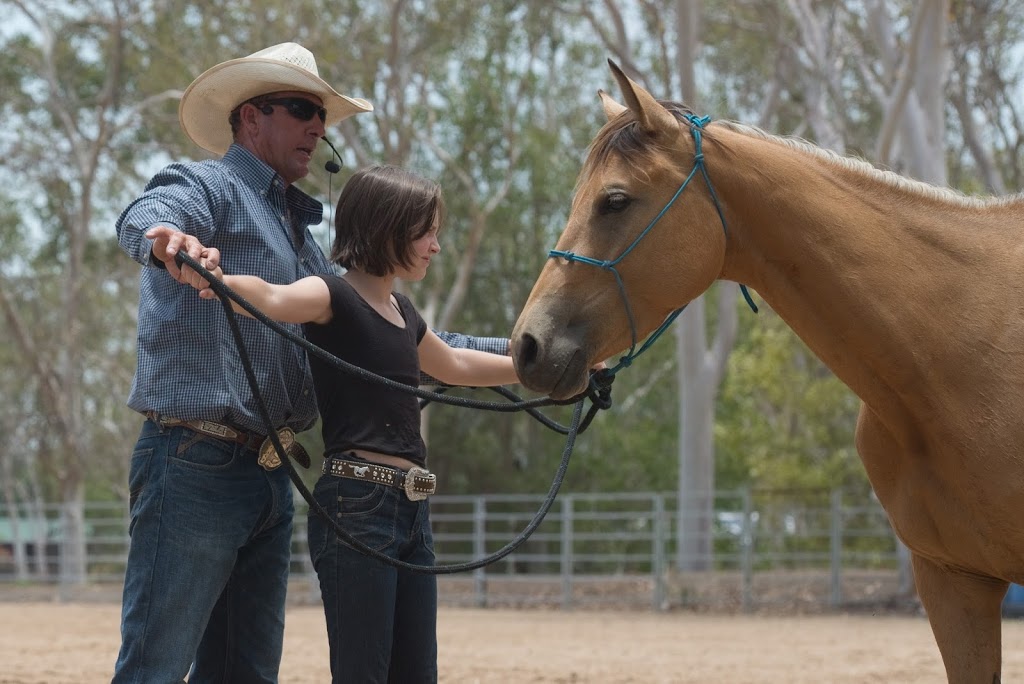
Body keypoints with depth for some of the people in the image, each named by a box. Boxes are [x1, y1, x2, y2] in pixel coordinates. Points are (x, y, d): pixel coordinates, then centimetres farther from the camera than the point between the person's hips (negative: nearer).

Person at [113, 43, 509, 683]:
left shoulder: (300, 234, 24)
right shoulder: (206, 187, -2)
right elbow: (143, 217, -26)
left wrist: (512, 351, 22)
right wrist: (168, 238, -52)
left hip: (269, 478, 9)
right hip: (195, 464, -9)